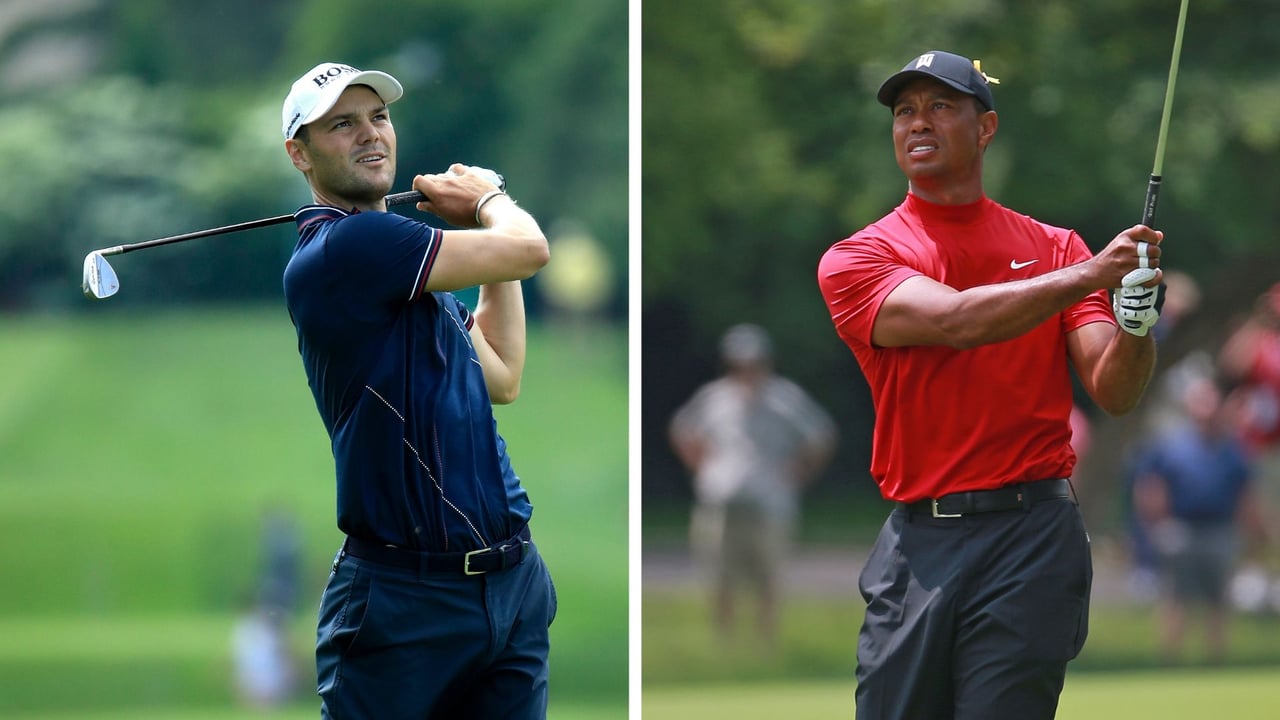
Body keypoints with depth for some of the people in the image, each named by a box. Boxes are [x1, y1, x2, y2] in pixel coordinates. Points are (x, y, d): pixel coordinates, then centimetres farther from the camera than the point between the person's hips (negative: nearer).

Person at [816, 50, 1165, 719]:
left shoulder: (1054, 247, 9)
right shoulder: (854, 260, 4)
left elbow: (1113, 393, 1)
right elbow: (955, 320, -14)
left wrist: (1135, 324, -21)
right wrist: (1089, 274, -22)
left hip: (1031, 537, 0)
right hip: (915, 543, 0)